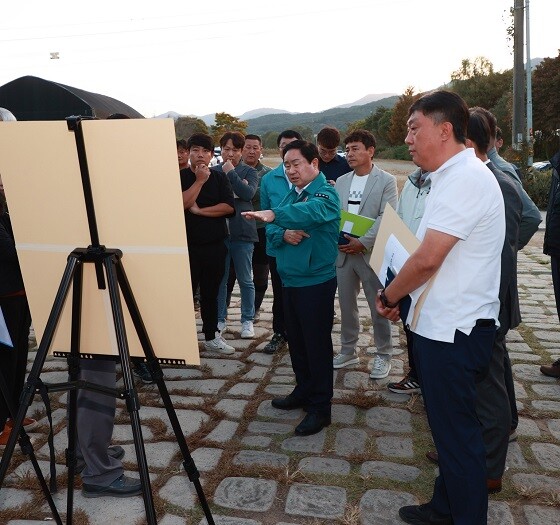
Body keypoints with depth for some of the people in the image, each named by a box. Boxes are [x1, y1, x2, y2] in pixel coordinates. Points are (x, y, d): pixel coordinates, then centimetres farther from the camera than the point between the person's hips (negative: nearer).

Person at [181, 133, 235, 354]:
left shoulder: (219, 177, 6)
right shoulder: (180, 177, 1)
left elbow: (228, 206, -7)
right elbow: (181, 203, -15)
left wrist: (199, 210, -12)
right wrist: (199, 181, -13)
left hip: (215, 245, 2)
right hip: (187, 244, -2)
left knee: (210, 293, 12)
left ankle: (211, 336, 24)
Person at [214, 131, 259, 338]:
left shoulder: (249, 171, 4)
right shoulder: (214, 171, 8)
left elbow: (248, 193, -14)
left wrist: (231, 173, -10)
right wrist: (236, 190, -10)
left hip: (242, 232, -2)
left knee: (245, 280, 6)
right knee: (220, 279, 9)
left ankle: (247, 321, 18)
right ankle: (220, 319, 22)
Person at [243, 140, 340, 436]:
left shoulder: (326, 193, -11)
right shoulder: (290, 195, 14)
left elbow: (310, 212, -34)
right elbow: (271, 232, 10)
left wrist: (275, 215, -49)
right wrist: (283, 234, -13)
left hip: (316, 282, -8)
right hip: (289, 279, 8)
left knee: (317, 344, 0)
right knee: (296, 341, 17)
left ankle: (320, 407, 13)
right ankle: (304, 391, 34)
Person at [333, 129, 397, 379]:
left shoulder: (386, 181, -4)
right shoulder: (341, 181, 13)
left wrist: (363, 242, -19)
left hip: (371, 253, -5)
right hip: (343, 252, 5)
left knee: (379, 307, 4)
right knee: (346, 305, 13)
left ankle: (383, 355, 20)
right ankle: (348, 351, 28)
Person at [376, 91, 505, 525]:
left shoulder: (466, 179, -19)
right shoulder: (454, 176, 13)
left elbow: (427, 259, -24)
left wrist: (388, 296, -8)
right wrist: (401, 296, 11)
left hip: (454, 330, -10)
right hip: (445, 325, 10)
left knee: (457, 433, 5)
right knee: (448, 427, 21)